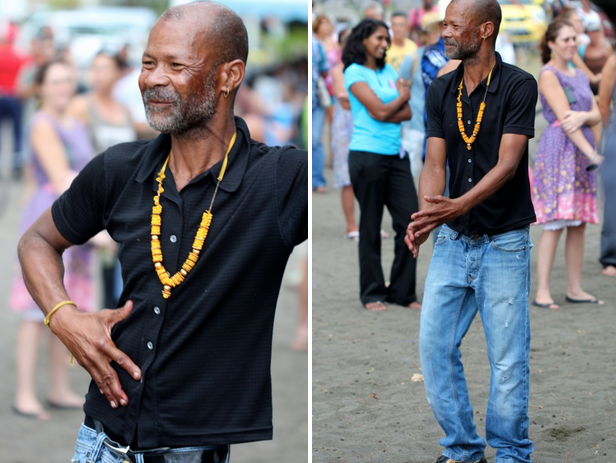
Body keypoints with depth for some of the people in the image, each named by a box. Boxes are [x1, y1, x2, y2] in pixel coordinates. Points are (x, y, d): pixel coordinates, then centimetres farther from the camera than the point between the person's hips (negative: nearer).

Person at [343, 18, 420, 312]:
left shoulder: (389, 71, 15)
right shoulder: (354, 73, -4)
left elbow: (407, 113, 6)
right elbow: (379, 111, -13)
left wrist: (386, 111, -11)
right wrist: (403, 97, 4)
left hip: (396, 155, 6)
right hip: (368, 155, -6)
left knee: (410, 220, 0)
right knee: (371, 227, 1)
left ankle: (403, 291, 9)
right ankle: (372, 294, 10)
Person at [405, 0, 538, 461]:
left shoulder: (518, 85, -11)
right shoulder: (441, 91, 5)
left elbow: (507, 164, -19)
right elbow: (435, 163, -1)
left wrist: (458, 206, -33)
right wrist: (427, 213, -21)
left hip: (504, 242, -5)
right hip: (453, 240, 5)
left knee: (508, 358, 0)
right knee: (434, 345, 3)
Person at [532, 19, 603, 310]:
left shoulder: (580, 76, 18)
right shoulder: (548, 75, -6)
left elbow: (596, 115, 10)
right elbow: (563, 119, -14)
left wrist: (583, 116, -14)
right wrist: (591, 154, -19)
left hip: (582, 153, 8)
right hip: (558, 152, -8)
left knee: (578, 225, 7)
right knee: (554, 224, -11)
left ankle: (575, 289, 13)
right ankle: (542, 292, -11)